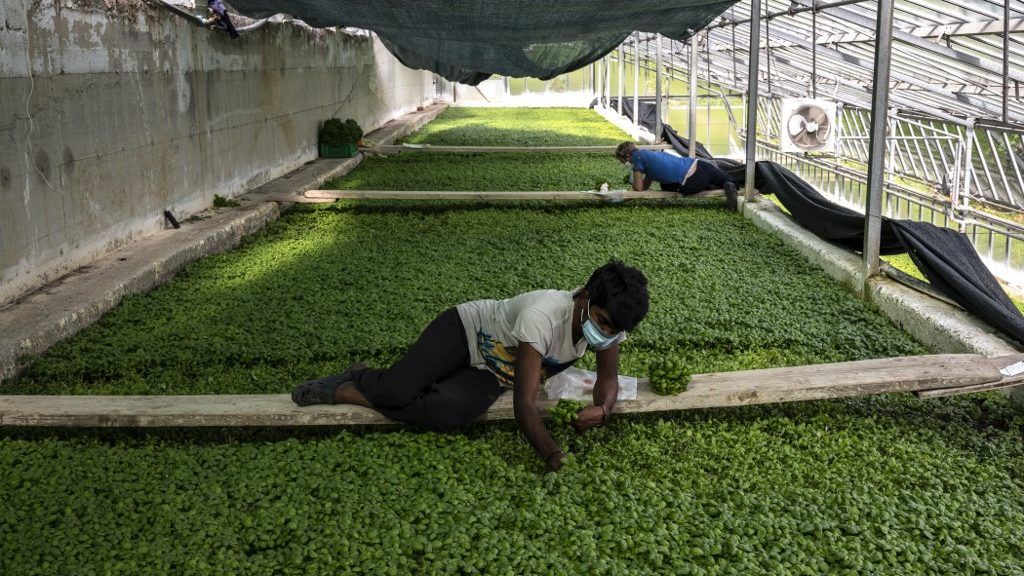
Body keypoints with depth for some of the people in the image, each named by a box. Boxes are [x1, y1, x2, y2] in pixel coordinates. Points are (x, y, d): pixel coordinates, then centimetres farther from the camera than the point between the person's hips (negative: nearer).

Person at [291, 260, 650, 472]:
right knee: (397, 392, -28)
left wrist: (602, 409, -30)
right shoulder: (542, 316, -38)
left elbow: (609, 377, -7)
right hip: (466, 329, -5)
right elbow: (524, 404, -39)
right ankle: (360, 379, 11)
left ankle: (346, 393, -1)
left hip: (491, 373, 5)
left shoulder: (610, 314, -19)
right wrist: (552, 455, -50)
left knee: (448, 413, -24)